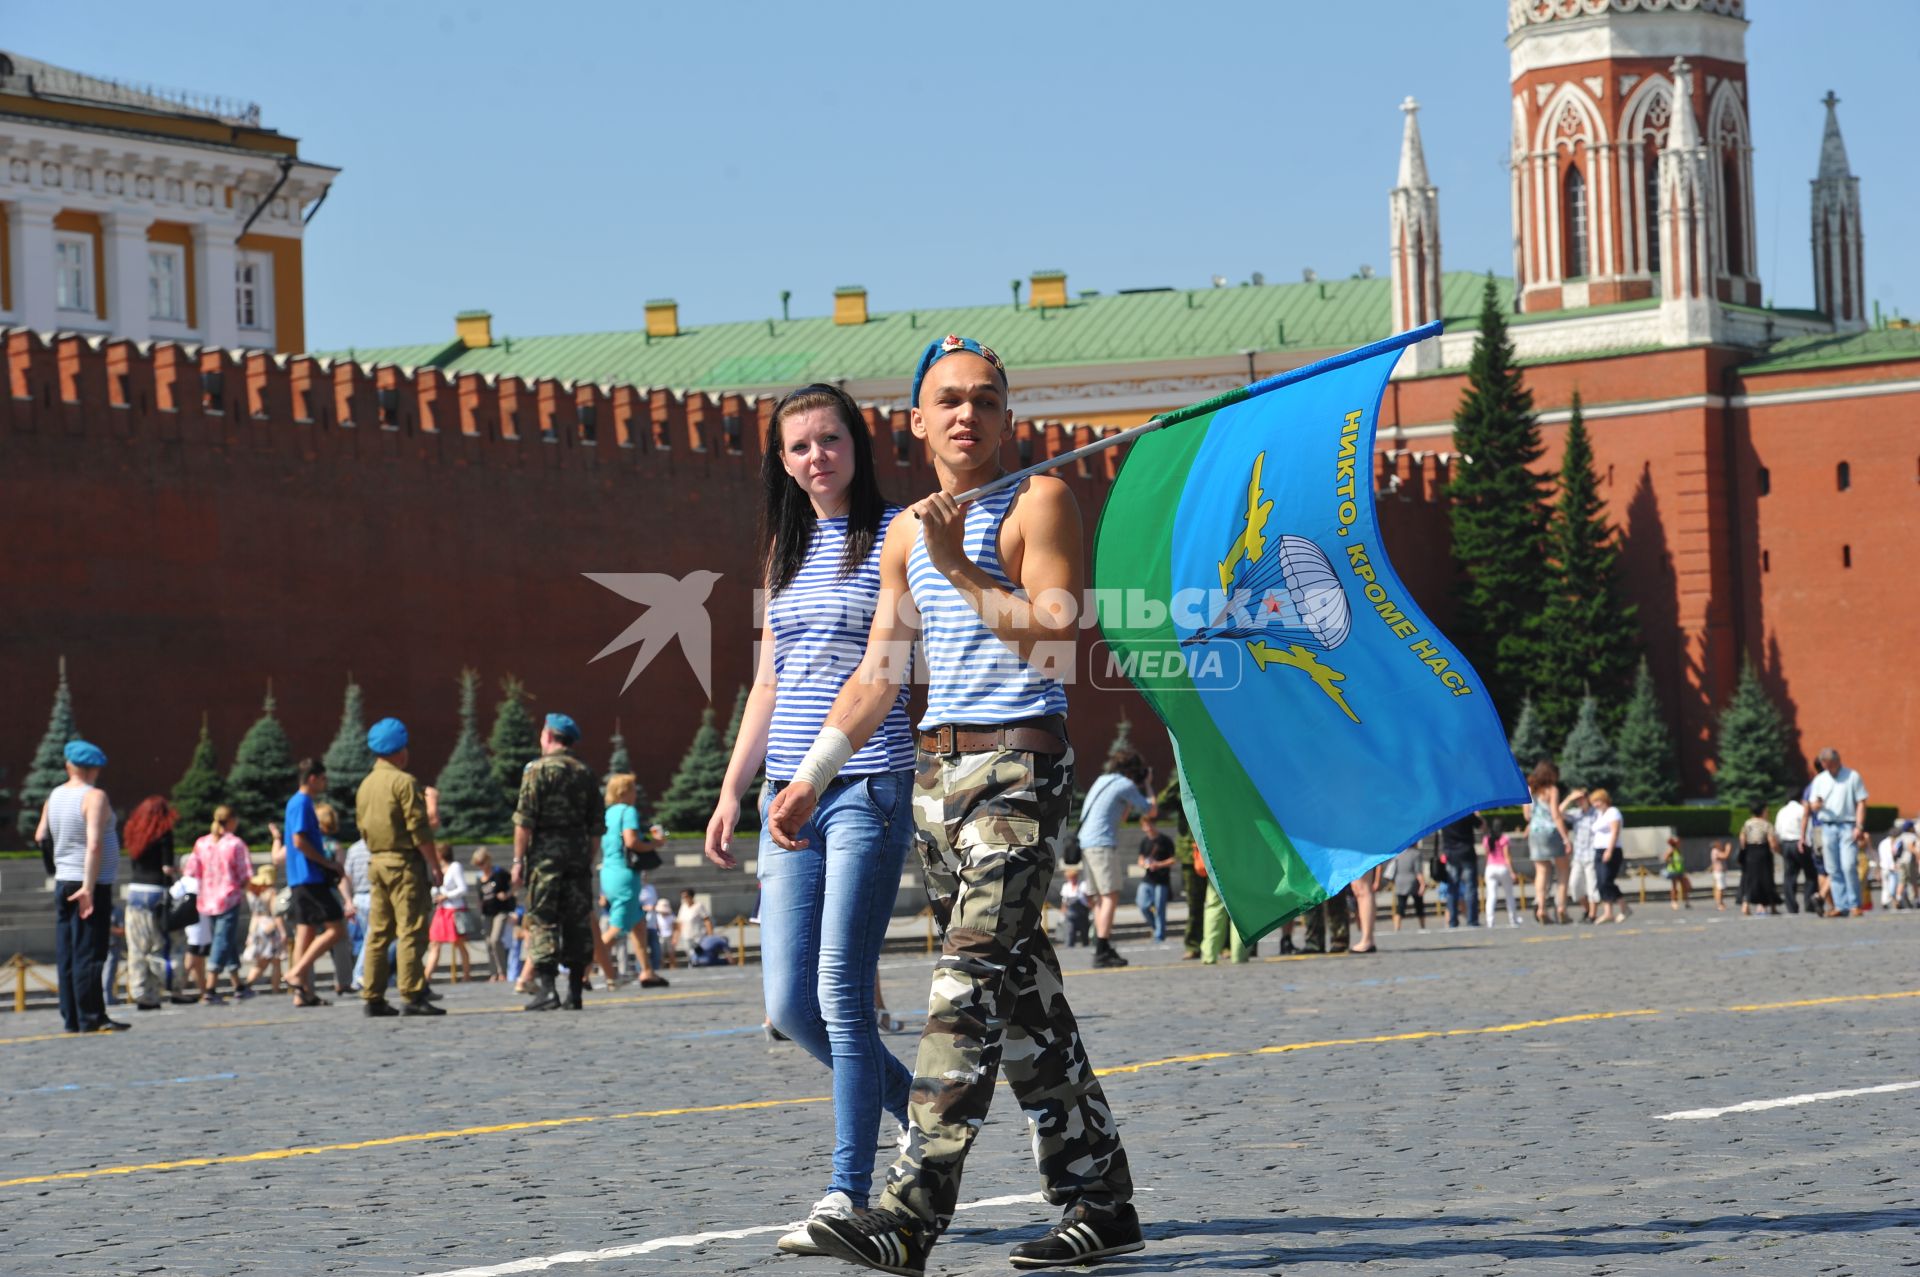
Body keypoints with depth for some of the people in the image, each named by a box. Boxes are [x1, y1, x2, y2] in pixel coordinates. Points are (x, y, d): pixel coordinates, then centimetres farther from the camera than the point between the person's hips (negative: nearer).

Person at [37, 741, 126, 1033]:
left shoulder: (54, 797, 9)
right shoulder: (95, 797, -12)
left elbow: (39, 837, 12)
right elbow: (94, 845, -21)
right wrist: (89, 887, -23)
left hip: (63, 883, 7)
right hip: (93, 884, -7)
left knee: (66, 955, 8)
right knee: (89, 954, -6)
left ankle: (71, 1018, 10)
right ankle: (91, 1019, -6)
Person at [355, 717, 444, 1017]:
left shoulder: (365, 785, 14)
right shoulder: (403, 781, -10)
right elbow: (418, 828, -14)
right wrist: (434, 865, -10)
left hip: (376, 863, 8)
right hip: (405, 863, -8)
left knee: (378, 933, 9)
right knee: (411, 931, -8)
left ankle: (372, 998, 8)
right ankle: (411, 996, -12)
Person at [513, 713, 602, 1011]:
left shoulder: (538, 769, -5)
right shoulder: (584, 772, 12)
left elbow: (525, 819, -11)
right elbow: (597, 822, 13)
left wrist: (518, 860, -9)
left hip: (546, 851, -5)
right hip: (579, 851, 5)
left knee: (542, 920, -4)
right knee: (578, 920, 7)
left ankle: (546, 989, -12)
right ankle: (575, 991, 7)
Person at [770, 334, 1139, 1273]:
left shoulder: (1038, 503, -4)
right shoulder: (906, 534, 16)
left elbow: (1056, 646, -15)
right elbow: (877, 676, 21)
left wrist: (959, 569, -20)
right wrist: (810, 777, 16)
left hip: (1021, 763, -7)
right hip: (938, 770, 7)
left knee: (974, 976, -16)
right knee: (1020, 991, 7)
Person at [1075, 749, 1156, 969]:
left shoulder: (1103, 781, 21)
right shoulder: (1126, 785, -4)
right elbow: (1152, 811, 3)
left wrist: (1132, 800, 27)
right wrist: (1148, 786, 17)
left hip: (1086, 843, 9)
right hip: (1103, 844, -9)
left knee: (1100, 898, 12)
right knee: (1110, 897, -10)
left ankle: (1103, 949, 10)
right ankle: (1102, 951, -18)